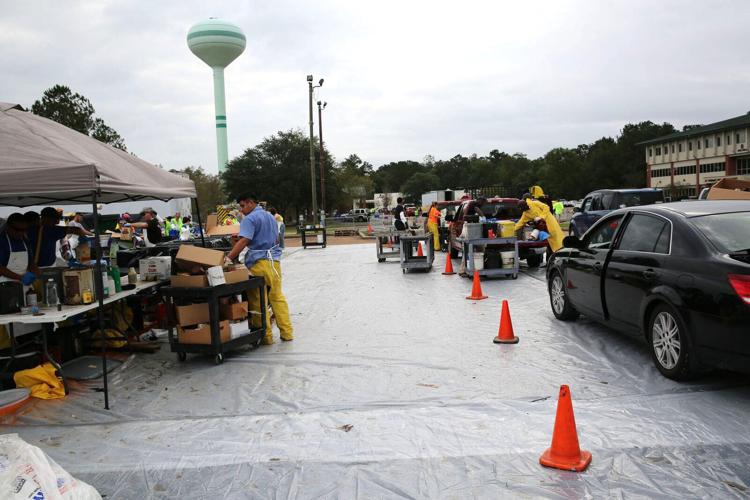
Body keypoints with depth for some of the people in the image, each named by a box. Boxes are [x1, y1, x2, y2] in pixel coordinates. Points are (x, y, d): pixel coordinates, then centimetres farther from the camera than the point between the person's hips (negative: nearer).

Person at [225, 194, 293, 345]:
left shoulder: (250, 219, -8)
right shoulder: (271, 217, 18)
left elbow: (244, 241, -20)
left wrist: (228, 258, -24)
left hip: (259, 262, -8)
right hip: (274, 259, 8)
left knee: (258, 300, 0)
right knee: (277, 297, 11)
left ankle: (266, 336, 3)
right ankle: (287, 332, 12)